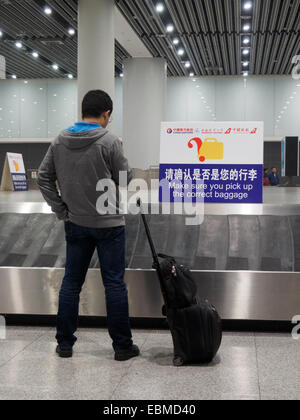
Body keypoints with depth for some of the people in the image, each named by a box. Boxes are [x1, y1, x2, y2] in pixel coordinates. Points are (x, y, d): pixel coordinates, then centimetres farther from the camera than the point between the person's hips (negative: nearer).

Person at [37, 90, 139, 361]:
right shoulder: (109, 141, -13)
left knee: (71, 282, 12)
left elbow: (44, 178, 4)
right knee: (115, 284, 2)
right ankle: (122, 346, 10)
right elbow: (126, 179, -9)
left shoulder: (60, 141, 3)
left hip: (75, 224, 5)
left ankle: (65, 343, 19)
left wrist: (61, 211, 7)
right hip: (108, 224, -5)